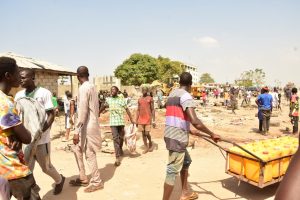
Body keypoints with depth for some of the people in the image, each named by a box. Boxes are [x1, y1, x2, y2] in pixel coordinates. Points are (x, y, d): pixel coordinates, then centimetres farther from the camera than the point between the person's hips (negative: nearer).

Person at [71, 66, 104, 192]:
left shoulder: (83, 88, -17)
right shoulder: (92, 87, 10)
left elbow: (82, 111, -22)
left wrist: (77, 131, -20)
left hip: (87, 126, -9)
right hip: (91, 124, 9)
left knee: (89, 154, 3)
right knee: (77, 149, 19)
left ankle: (96, 182, 17)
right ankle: (83, 178, 28)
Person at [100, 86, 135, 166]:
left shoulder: (122, 99, 0)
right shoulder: (108, 99, 4)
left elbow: (127, 109, 1)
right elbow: (103, 107, 19)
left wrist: (132, 120, -3)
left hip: (121, 121, 1)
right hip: (113, 122, 0)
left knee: (121, 137, 14)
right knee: (115, 139, -8)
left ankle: (120, 149, 44)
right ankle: (117, 158, -9)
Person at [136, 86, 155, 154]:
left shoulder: (150, 99, -2)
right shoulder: (139, 99, 11)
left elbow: (153, 110, -3)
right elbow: (138, 110, 12)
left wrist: (154, 120, -8)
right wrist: (136, 120, 8)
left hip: (148, 119, -4)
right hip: (141, 120, 4)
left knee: (147, 133, -7)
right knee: (143, 134, 6)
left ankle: (150, 143, 22)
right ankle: (146, 148, 16)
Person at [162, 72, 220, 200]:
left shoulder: (173, 93, 15)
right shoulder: (185, 96, -13)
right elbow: (195, 121, -25)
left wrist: (188, 131, 34)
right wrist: (211, 134, -13)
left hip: (171, 135, 10)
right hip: (177, 137, -10)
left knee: (186, 161, 24)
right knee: (173, 170, -2)